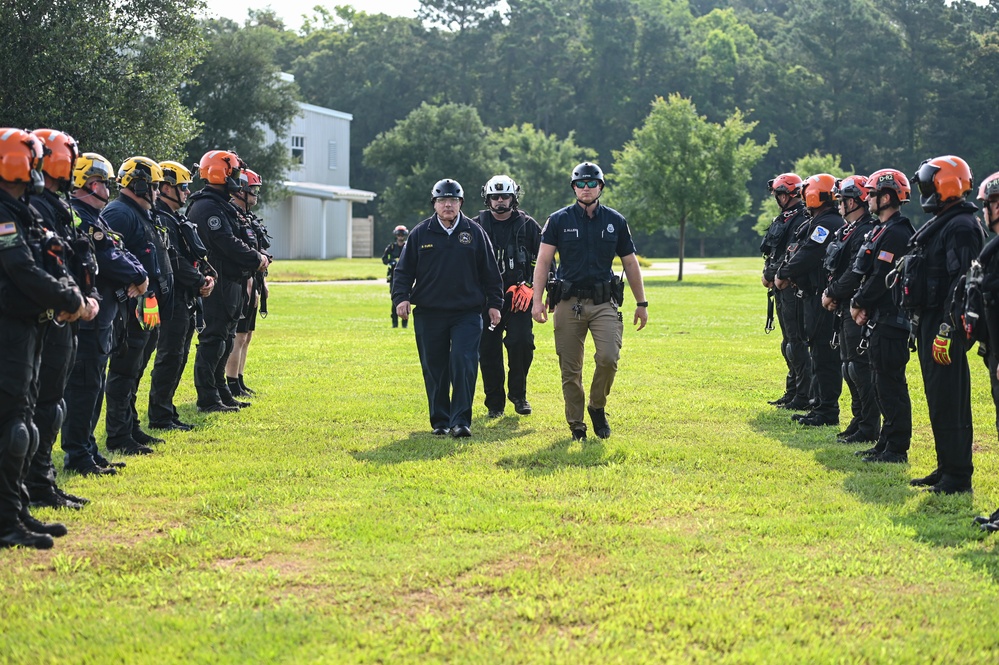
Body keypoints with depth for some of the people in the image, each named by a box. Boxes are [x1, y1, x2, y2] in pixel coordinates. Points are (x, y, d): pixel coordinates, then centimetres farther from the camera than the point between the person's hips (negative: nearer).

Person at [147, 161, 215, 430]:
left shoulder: (177, 219, 20)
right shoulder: (160, 219, -13)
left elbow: (194, 255, 21)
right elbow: (173, 261, -19)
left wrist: (207, 275, 4)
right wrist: (199, 282, -14)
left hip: (186, 300, 11)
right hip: (173, 299, -11)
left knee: (179, 357, 13)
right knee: (170, 356, -8)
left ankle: (165, 411, 19)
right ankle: (159, 416, -3)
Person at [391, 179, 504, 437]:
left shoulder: (474, 232, 6)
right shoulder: (420, 233, 6)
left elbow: (490, 272, 10)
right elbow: (404, 270, 8)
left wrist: (494, 303, 7)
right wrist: (401, 297, -6)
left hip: (467, 312, -1)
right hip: (429, 314, 1)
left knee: (463, 364, -12)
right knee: (434, 368, 6)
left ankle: (460, 421, -9)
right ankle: (440, 420, 17)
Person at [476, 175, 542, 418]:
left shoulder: (527, 225, 6)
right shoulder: (478, 226, 8)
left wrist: (529, 286, -5)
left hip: (519, 296, -1)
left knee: (521, 343, -14)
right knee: (488, 350, 0)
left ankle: (518, 394, 5)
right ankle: (495, 403, 11)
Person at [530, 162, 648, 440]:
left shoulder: (616, 221, 8)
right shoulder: (559, 220, 3)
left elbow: (630, 263, 14)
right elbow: (543, 261, 0)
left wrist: (642, 303, 14)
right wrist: (537, 300, -10)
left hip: (604, 303, 1)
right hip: (569, 303, 0)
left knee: (608, 357, -17)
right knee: (570, 369, 1)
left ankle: (598, 406, 7)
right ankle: (576, 425, 13)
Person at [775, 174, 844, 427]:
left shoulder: (826, 224, -15)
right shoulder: (818, 223, 18)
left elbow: (807, 256, -20)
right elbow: (801, 253, 16)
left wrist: (783, 275, -7)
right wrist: (787, 276, 1)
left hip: (822, 299, -11)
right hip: (814, 295, 11)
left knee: (824, 354, -7)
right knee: (818, 351, 15)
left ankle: (827, 411, -4)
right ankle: (821, 405, 22)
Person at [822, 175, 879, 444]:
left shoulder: (867, 233, -17)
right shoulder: (846, 230, 16)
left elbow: (855, 274, -23)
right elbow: (833, 267, 18)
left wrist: (832, 294, -11)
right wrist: (829, 292, 1)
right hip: (844, 309, 11)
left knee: (861, 367, -7)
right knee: (849, 365, 15)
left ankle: (869, 429, -3)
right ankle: (859, 420, 24)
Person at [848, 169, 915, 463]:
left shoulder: (896, 234, -17)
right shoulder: (881, 230, 16)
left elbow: (881, 279, -21)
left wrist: (858, 303, -8)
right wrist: (861, 304, 5)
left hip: (891, 320, -11)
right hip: (878, 318, 11)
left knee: (891, 384, -7)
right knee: (883, 383, 15)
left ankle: (897, 449, -3)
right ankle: (886, 443, 22)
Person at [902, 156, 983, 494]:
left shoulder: (962, 227, -15)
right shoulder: (939, 224, 17)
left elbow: (961, 284, -23)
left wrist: (947, 330, -26)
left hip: (945, 326, -11)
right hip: (928, 323, 11)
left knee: (949, 401, -7)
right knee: (937, 399, 15)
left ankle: (958, 476, -3)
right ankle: (946, 468, 23)